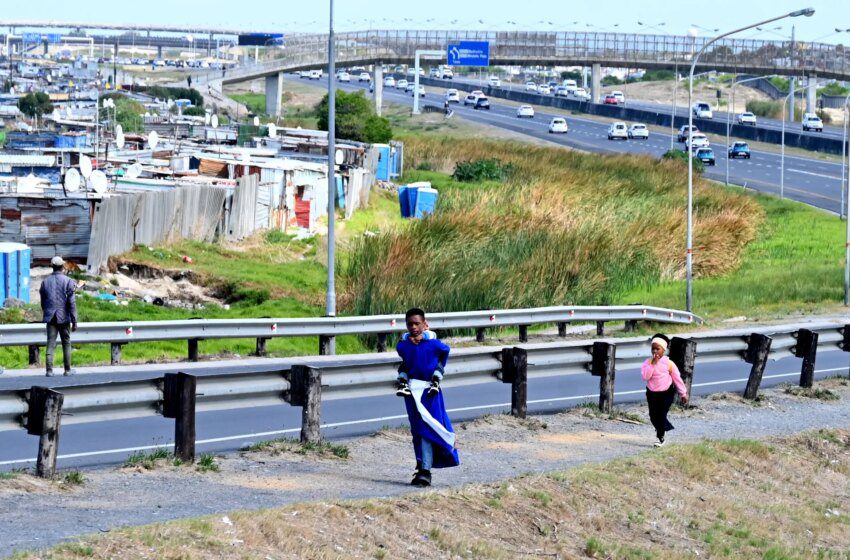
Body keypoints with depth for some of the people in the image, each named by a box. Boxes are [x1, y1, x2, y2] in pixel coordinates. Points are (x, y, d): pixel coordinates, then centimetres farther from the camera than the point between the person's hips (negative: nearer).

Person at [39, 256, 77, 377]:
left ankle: (49, 370, -7)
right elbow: (72, 303, -9)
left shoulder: (45, 282, 4)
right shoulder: (68, 281, -7)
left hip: (50, 318, 2)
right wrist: (74, 321, -7)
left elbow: (43, 303, 11)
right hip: (64, 317, -2)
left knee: (51, 344, 1)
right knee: (66, 344, 10)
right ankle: (67, 370, 14)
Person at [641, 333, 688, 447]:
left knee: (661, 415, -5)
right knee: (653, 416, 6)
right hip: (652, 393, 3)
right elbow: (645, 376, -19)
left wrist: (683, 394, 2)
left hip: (666, 393, -3)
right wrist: (652, 364, -24)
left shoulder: (669, 363, -8)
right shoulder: (648, 362, -4)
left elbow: (677, 378, -1)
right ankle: (666, 426, 36)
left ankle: (660, 437, 9)